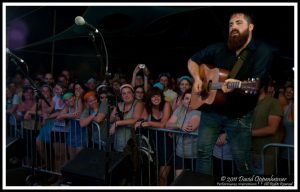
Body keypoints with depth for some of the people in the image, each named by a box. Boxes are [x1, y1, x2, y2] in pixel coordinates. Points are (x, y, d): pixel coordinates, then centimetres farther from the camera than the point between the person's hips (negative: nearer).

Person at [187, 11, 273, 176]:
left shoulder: (262, 51, -8)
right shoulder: (219, 49, 3)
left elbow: (255, 84, -20)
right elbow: (192, 61, 15)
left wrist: (237, 85, -41)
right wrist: (197, 78, -4)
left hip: (239, 115, -3)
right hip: (211, 109, 4)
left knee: (242, 161, 1)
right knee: (203, 151, 3)